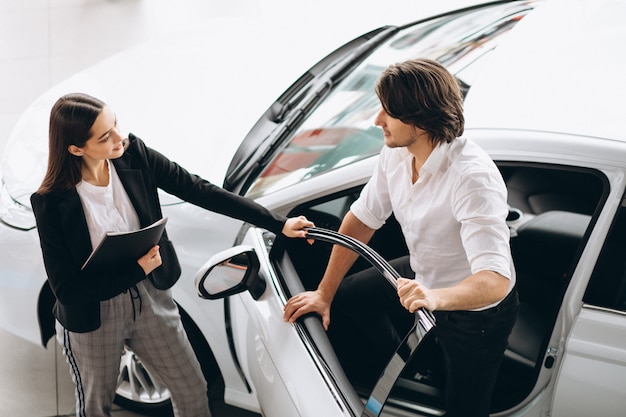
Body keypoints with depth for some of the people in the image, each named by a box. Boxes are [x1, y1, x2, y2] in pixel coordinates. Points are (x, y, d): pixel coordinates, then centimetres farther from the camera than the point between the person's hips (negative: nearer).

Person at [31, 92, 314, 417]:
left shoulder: (134, 155, -15)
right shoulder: (52, 202, -24)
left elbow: (200, 191, -12)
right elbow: (66, 288, -21)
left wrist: (278, 224, -12)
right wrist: (137, 270, -25)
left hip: (150, 298, 4)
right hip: (92, 317, -3)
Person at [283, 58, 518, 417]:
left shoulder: (473, 178, -38)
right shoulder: (397, 152, -15)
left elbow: (495, 281, -43)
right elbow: (362, 219, -4)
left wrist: (436, 297, -63)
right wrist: (324, 293, -3)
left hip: (476, 308, -7)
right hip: (423, 275, 7)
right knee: (341, 299, 16)